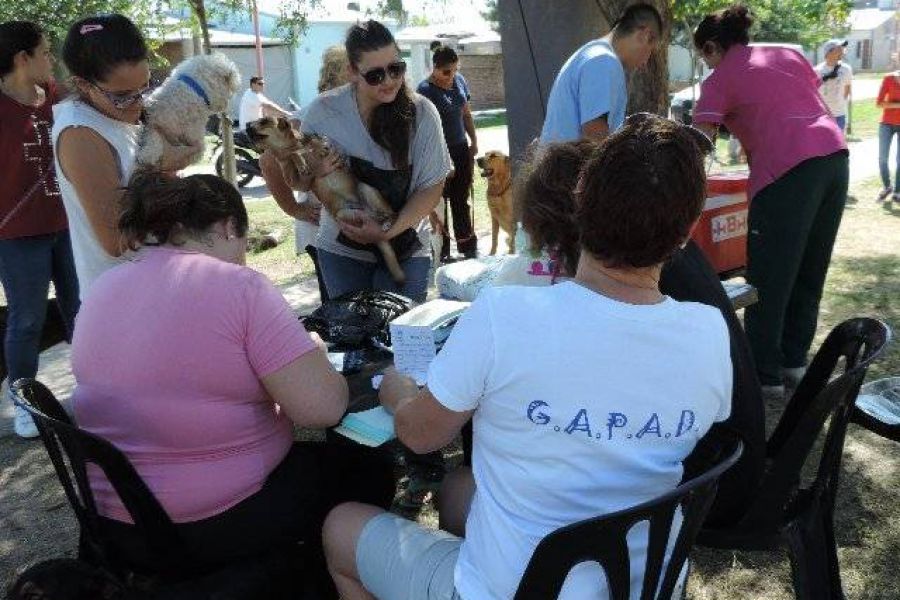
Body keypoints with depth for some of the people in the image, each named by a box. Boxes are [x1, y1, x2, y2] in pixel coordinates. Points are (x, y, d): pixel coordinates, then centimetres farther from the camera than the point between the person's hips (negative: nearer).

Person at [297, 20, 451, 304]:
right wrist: (312, 171, -20)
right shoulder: (324, 110, -10)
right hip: (341, 250, 1)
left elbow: (432, 187, -8)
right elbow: (299, 181, 3)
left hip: (406, 250, -1)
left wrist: (389, 232, -20)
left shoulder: (422, 113, -11)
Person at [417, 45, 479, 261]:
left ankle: (469, 248, 26)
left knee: (461, 202, 15)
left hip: (461, 149, 6)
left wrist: (474, 142, 12)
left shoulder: (459, 81, 4)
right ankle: (442, 252, 14)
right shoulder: (425, 90, -16)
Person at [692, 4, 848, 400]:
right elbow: (816, 107, 20)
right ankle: (794, 363, 28)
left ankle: (765, 377, 8)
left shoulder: (720, 80, 4)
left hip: (787, 169, -7)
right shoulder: (788, 54, 22)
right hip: (835, 156, 7)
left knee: (768, 279, 2)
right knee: (810, 272, 16)